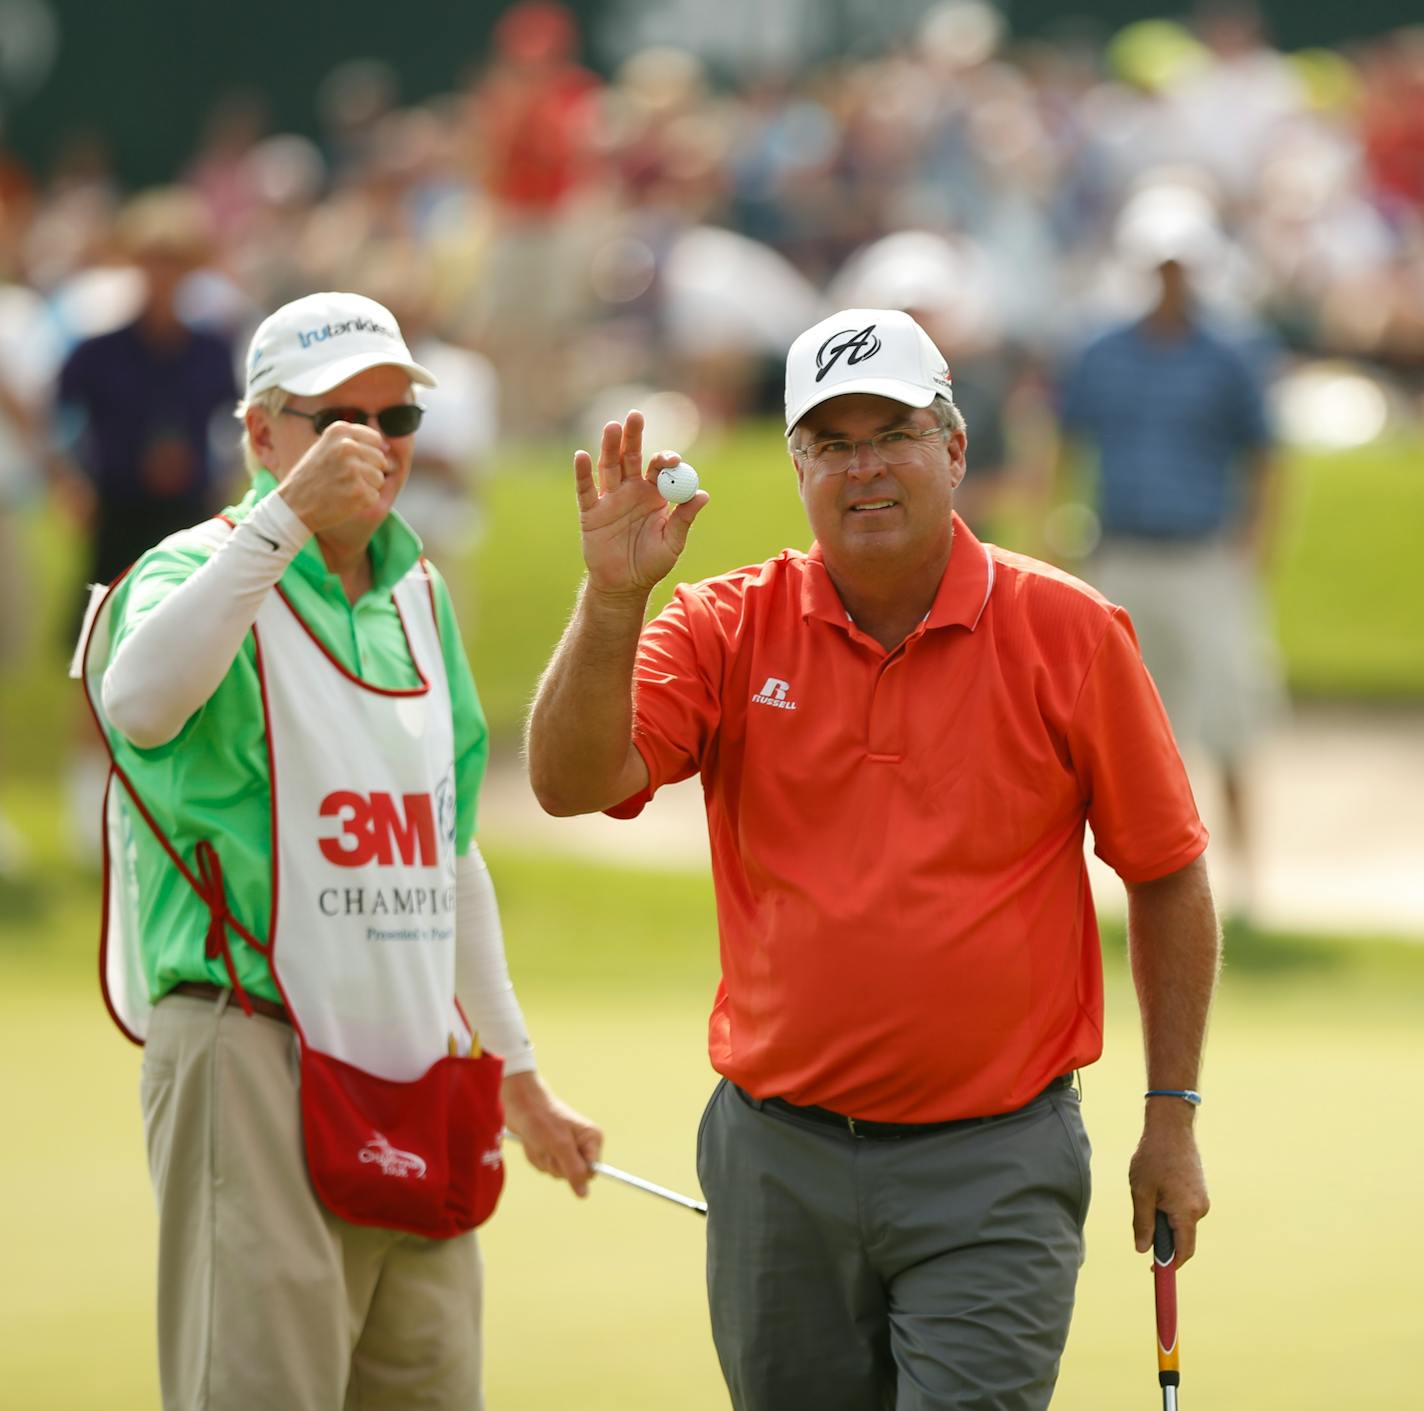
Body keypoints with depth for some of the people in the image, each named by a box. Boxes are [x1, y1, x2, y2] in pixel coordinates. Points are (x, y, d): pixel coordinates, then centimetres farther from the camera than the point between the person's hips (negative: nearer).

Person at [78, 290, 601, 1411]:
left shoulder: (418, 597, 17)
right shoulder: (204, 572, -5)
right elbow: (138, 702, -31)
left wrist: (516, 1072, 27)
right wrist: (285, 517, -35)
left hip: (416, 1076, 7)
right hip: (256, 1056, -7)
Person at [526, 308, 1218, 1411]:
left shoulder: (1070, 634, -3)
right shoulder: (730, 630, 2)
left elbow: (1167, 876, 5)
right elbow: (572, 781, -12)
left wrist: (1173, 1116, 4)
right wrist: (613, 597, -26)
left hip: (992, 1162, -3)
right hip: (780, 1160, 3)